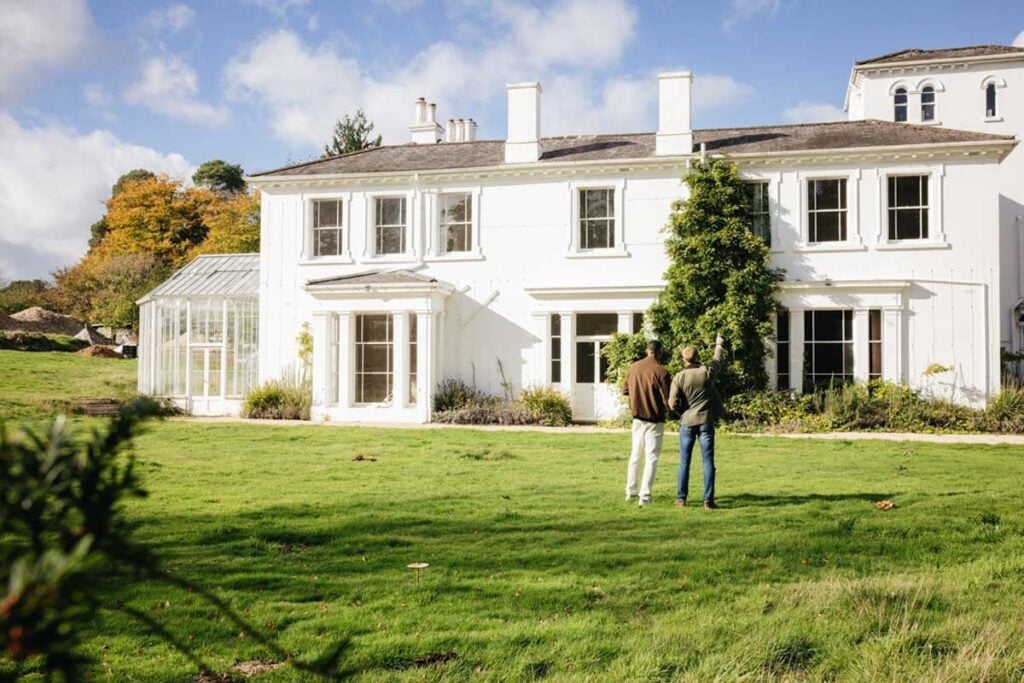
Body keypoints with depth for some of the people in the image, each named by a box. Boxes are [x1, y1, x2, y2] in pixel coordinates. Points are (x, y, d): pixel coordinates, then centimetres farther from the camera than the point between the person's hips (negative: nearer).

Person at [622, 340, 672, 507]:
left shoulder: (633, 368, 1)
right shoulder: (661, 371, -16)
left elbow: (625, 391, 12)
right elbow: (667, 400, -16)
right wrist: (667, 409, 5)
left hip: (637, 417, 5)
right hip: (654, 419, -5)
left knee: (635, 454, 19)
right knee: (651, 458, 2)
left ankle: (630, 491, 27)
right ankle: (645, 496, -1)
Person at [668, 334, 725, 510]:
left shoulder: (679, 377, -7)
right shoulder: (707, 372, -6)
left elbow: (673, 403, -10)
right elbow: (717, 360, 16)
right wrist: (719, 345, 33)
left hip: (687, 422, 0)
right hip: (706, 421, 0)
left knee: (684, 462, 9)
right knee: (708, 461, 4)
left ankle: (681, 499, 13)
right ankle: (708, 500, 3)